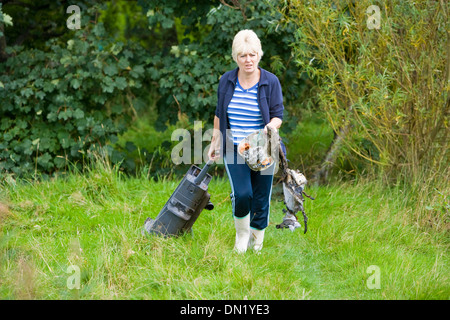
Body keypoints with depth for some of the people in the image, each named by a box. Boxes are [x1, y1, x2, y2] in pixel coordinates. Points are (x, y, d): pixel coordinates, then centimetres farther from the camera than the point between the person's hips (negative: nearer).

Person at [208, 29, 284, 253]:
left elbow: (278, 115, -3)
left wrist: (272, 125, -25)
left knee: (261, 198, 3)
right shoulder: (226, 81, 1)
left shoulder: (270, 82, -5)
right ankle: (241, 234, 11)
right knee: (242, 194, -17)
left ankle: (256, 244, 24)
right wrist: (215, 142, 15)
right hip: (234, 149, 0)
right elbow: (219, 113, 13)